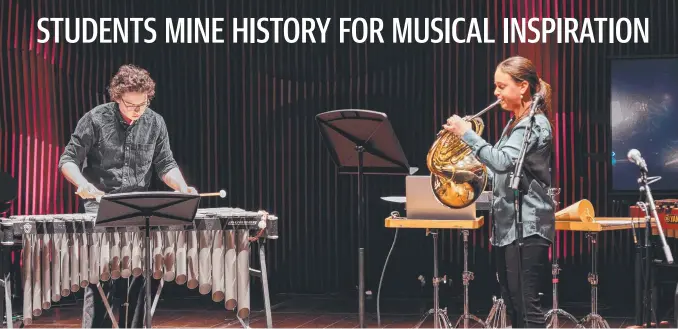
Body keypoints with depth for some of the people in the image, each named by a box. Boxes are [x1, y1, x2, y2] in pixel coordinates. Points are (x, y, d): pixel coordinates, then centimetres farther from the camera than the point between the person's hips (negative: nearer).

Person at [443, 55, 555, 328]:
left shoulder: (535, 124, -13)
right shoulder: (514, 124, 17)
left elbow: (503, 161, -28)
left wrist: (467, 134, -22)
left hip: (527, 226, -10)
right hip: (507, 224, 10)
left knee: (526, 303, -11)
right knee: (511, 302, 13)